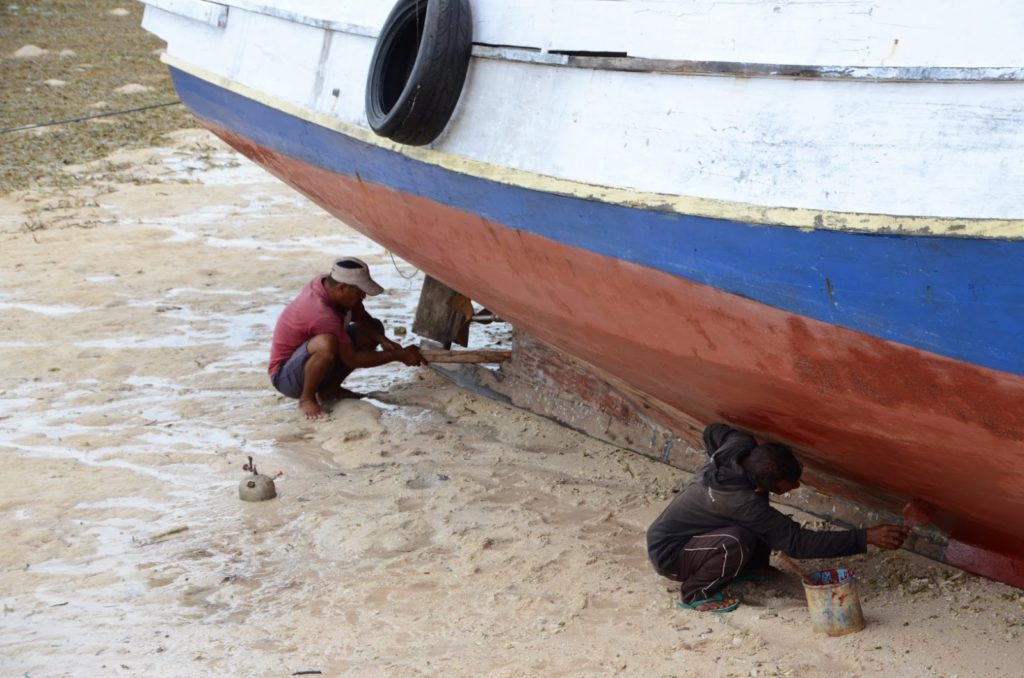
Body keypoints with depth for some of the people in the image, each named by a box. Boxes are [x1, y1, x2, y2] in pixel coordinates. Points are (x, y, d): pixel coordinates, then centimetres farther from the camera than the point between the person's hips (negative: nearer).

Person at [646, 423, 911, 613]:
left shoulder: (741, 445, -16)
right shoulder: (742, 502, -37)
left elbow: (713, 431, 10)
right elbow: (798, 542, -35)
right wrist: (865, 537, -37)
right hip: (668, 553, -9)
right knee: (738, 540, -33)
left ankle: (750, 568, 16)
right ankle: (695, 593, -11)